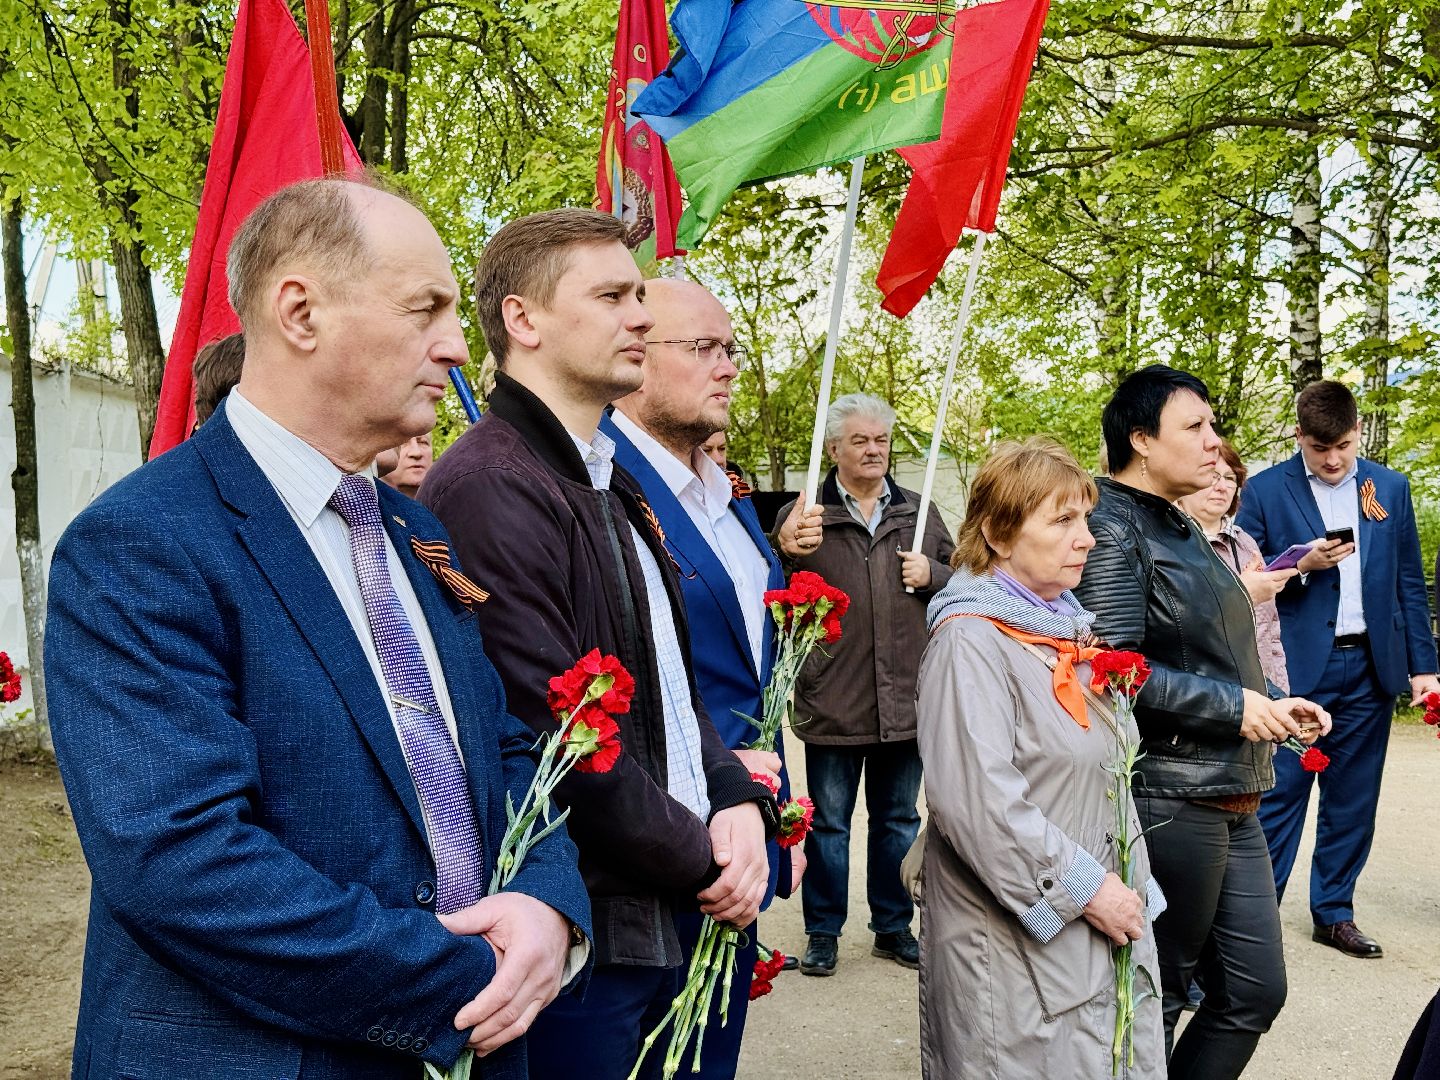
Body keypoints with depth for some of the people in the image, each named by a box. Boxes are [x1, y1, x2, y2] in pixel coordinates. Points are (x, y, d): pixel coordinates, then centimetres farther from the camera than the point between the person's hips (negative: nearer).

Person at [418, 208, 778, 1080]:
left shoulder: (612, 486, 13)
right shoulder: (489, 485, -18)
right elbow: (548, 730, -23)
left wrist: (738, 800, -2)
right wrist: (700, 860, -12)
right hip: (578, 935, -9)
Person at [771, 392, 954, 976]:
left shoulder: (918, 512, 9)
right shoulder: (805, 513, -3)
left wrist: (931, 573, -6)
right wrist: (786, 552, -30)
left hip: (906, 701, 4)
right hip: (833, 702, -3)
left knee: (898, 820, 16)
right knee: (828, 823, 8)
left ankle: (894, 926, 32)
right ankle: (823, 932, 24)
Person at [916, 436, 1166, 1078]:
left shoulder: (1068, 627, 10)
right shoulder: (971, 640, -17)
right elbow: (978, 803, -26)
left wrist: (1130, 892, 11)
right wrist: (1085, 890, -18)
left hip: (1107, 929, 8)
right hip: (1017, 939, -8)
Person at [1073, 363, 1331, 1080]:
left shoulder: (1178, 527, 15)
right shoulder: (1112, 526, -14)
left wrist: (1272, 705, 8)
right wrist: (1234, 705, -17)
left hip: (1230, 800, 9)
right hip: (1168, 799, -9)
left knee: (1255, 991, 15)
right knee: (1154, 1000, 7)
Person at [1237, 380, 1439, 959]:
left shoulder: (1391, 487, 9)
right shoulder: (1266, 491, -2)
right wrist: (1301, 564, -17)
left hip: (1370, 668, 4)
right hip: (1297, 667, -3)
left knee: (1352, 800, 10)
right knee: (1279, 795, -2)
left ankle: (1334, 913, 23)